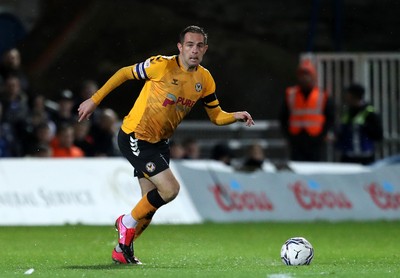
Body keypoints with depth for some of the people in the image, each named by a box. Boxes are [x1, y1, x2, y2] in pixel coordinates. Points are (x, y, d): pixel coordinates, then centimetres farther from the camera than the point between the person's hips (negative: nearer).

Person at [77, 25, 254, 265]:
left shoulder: (205, 79, 1)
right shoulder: (162, 66, -18)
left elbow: (216, 115, 10)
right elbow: (124, 73, -7)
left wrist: (236, 116, -11)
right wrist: (95, 100, -4)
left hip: (159, 143, 7)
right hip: (134, 137, -7)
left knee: (151, 203, 7)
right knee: (170, 189, -18)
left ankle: (123, 249, 26)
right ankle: (128, 222, 4)